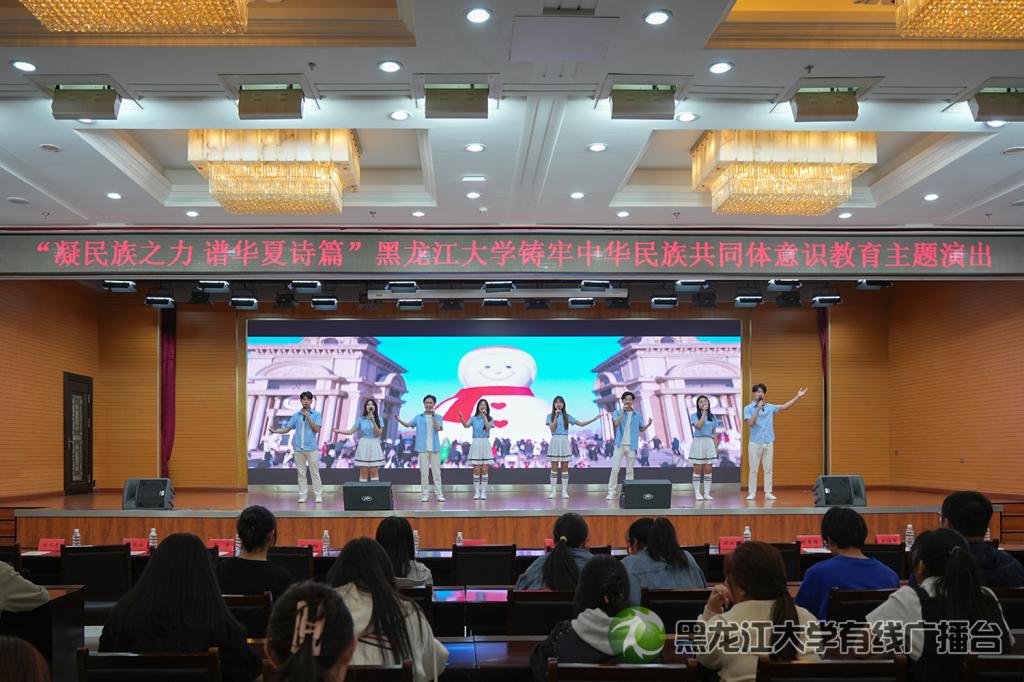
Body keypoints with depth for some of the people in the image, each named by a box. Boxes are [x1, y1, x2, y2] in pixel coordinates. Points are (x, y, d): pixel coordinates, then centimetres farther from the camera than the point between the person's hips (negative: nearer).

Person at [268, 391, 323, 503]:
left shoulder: (316, 414, 0)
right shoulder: (296, 415, 7)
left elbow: (316, 429, -10)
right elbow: (287, 428, 9)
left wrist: (308, 417, -15)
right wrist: (276, 431, -7)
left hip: (311, 448, -2)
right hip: (298, 448, 3)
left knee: (315, 473, 0)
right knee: (301, 473, 7)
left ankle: (318, 495, 4)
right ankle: (303, 495, 12)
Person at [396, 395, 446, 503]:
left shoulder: (437, 417, 5)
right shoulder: (419, 417, 7)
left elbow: (438, 428, -10)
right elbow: (409, 424, -3)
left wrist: (433, 415, -13)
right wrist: (400, 420, -20)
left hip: (435, 448, 0)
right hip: (423, 448, 0)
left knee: (436, 471, 3)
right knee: (424, 472, 2)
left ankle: (439, 494, 8)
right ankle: (424, 494, 7)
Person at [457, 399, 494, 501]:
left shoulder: (489, 419, 6)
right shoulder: (473, 418, 5)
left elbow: (488, 428, -12)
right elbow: (466, 425, -13)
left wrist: (484, 416, -9)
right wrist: (461, 417, -30)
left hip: (486, 444, 0)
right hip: (476, 444, 0)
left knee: (484, 470, 0)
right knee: (476, 470, -2)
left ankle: (483, 492, 5)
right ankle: (476, 492, 5)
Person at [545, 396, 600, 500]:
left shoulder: (567, 416, 8)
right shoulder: (550, 416, 4)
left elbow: (581, 424, 7)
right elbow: (552, 428, -10)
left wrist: (594, 419, -1)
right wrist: (556, 416, -12)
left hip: (565, 442, 1)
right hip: (555, 442, -1)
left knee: (565, 468, 1)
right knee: (554, 468, -1)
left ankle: (564, 491, 4)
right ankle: (553, 491, 4)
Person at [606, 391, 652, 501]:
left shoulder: (637, 415, 8)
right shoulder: (618, 412, 1)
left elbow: (641, 429, 18)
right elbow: (616, 423, -17)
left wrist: (648, 424, -2)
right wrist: (623, 411, -21)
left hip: (631, 446, 2)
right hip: (620, 444, -2)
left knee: (629, 470, 7)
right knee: (615, 468, -4)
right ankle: (611, 492, 0)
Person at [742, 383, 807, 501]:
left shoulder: (769, 407, 8)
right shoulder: (748, 408, -2)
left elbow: (785, 406, 5)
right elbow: (751, 423, -15)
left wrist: (798, 397, -3)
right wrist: (758, 409, -20)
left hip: (768, 443, 3)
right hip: (755, 443, -3)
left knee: (768, 470, 5)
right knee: (753, 470, 1)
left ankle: (768, 493, 10)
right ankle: (752, 493, 6)